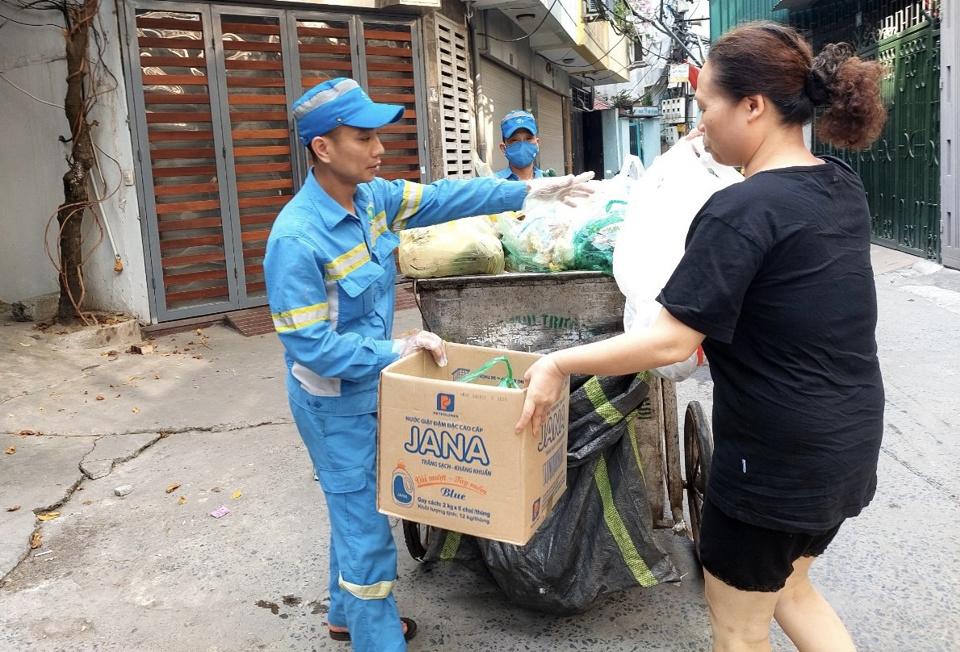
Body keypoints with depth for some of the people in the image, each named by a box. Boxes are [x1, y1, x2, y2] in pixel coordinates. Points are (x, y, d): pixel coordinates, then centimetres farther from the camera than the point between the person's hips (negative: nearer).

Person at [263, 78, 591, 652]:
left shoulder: (372, 197, -5)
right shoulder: (296, 240, -28)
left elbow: (444, 197, 6)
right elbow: (313, 348, -27)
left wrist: (528, 190, 5)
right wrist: (397, 350, -23)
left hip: (369, 386, 8)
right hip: (336, 402, -8)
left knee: (360, 511, 23)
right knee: (366, 528, 4)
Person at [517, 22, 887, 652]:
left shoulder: (740, 211, -24)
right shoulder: (843, 187, 2)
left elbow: (670, 342, -26)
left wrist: (559, 363, -17)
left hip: (778, 458, -8)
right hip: (850, 441, 9)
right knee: (786, 585, 30)